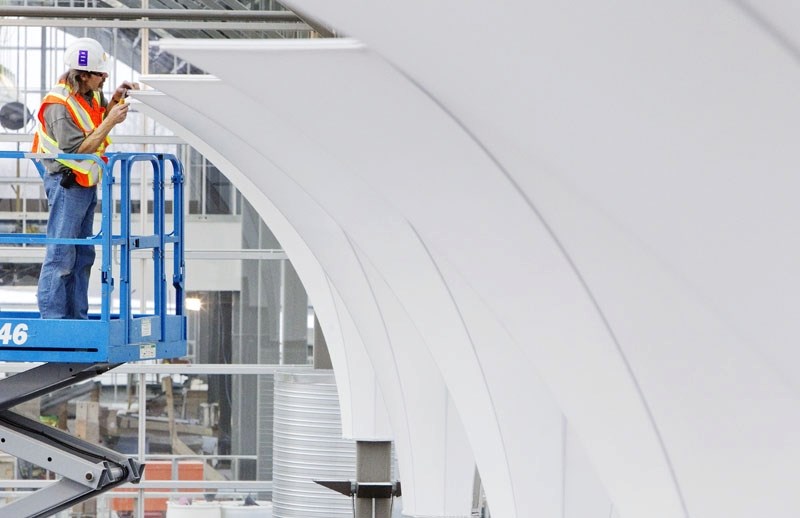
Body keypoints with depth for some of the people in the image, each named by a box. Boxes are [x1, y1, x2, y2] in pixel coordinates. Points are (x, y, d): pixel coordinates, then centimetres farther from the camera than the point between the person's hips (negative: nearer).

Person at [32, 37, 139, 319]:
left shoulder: (89, 93, 4)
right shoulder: (58, 104, -22)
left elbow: (99, 117, 23)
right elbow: (78, 149, -25)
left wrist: (116, 98, 5)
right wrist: (110, 122, -24)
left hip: (86, 184, 10)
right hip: (66, 183, -10)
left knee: (83, 254, 13)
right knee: (61, 255, -8)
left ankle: (77, 318, 20)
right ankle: (52, 318, -5)